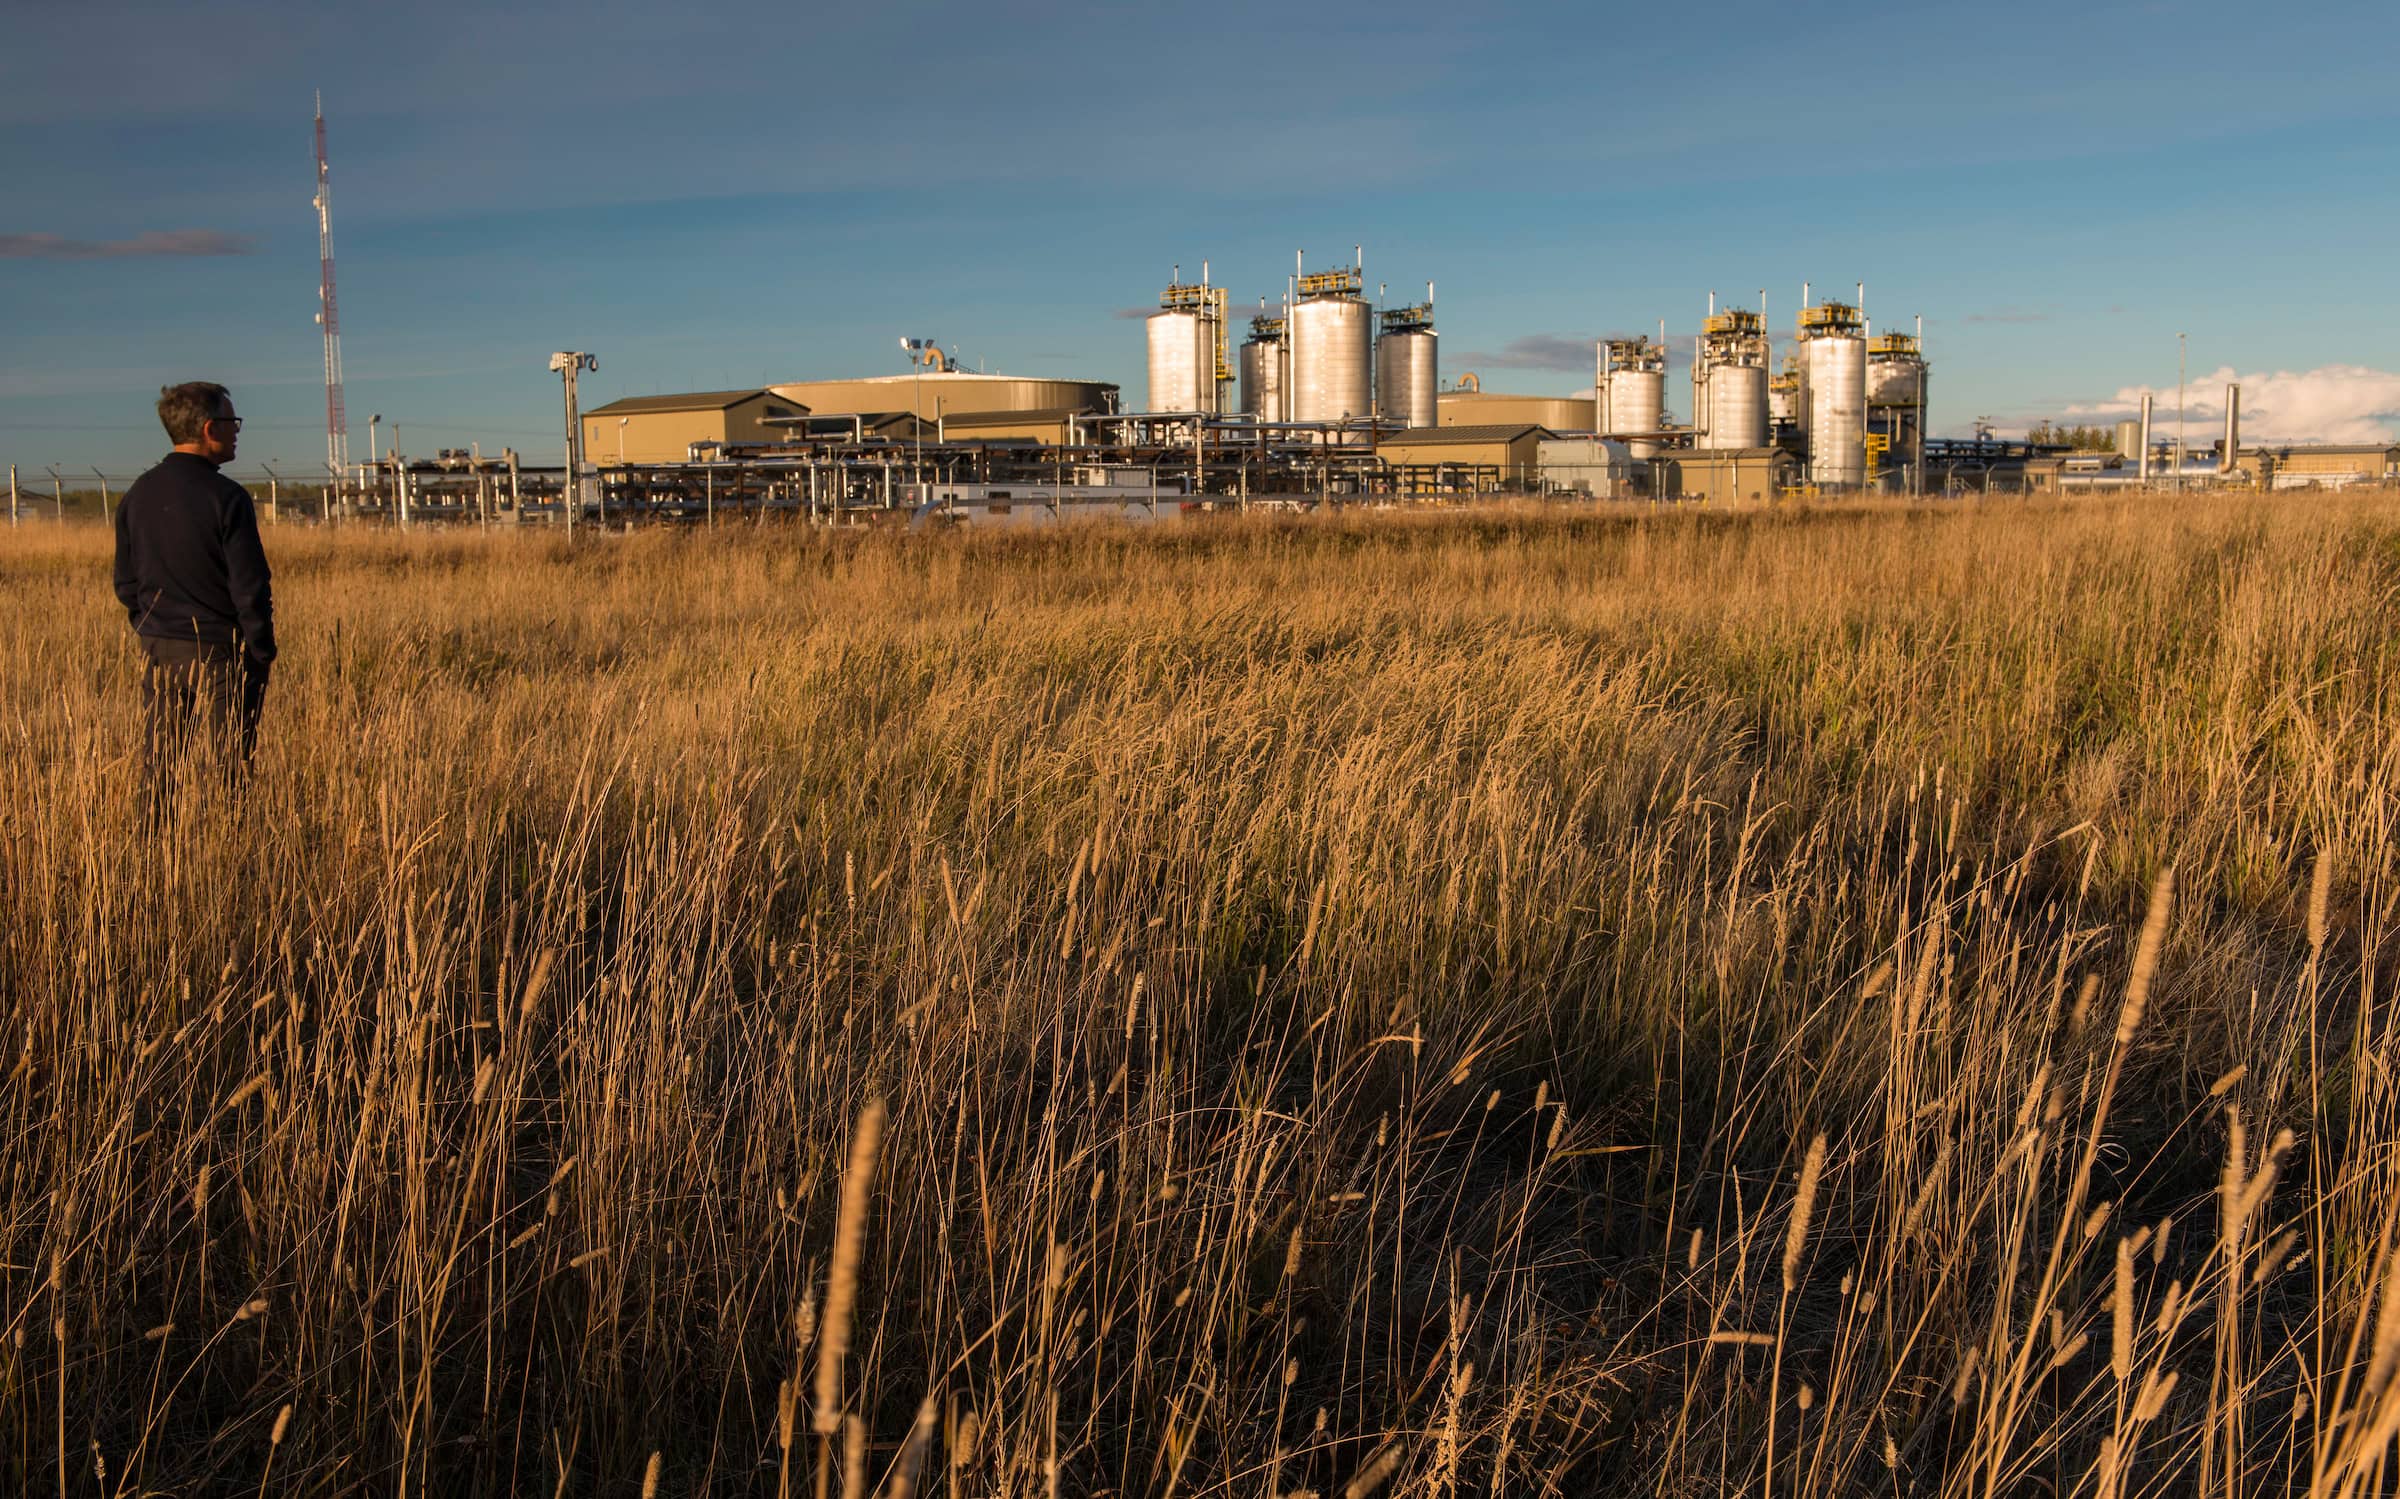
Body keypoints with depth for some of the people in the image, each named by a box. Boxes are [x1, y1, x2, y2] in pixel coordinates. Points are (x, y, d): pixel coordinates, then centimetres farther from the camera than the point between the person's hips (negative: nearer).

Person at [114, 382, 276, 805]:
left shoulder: (138, 495, 5)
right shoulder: (226, 497, -15)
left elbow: (126, 581, 11)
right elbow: (249, 587, -14)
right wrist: (263, 653, -5)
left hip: (157, 648, 6)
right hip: (219, 650, -6)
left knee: (158, 768, 12)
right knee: (232, 767, 1)